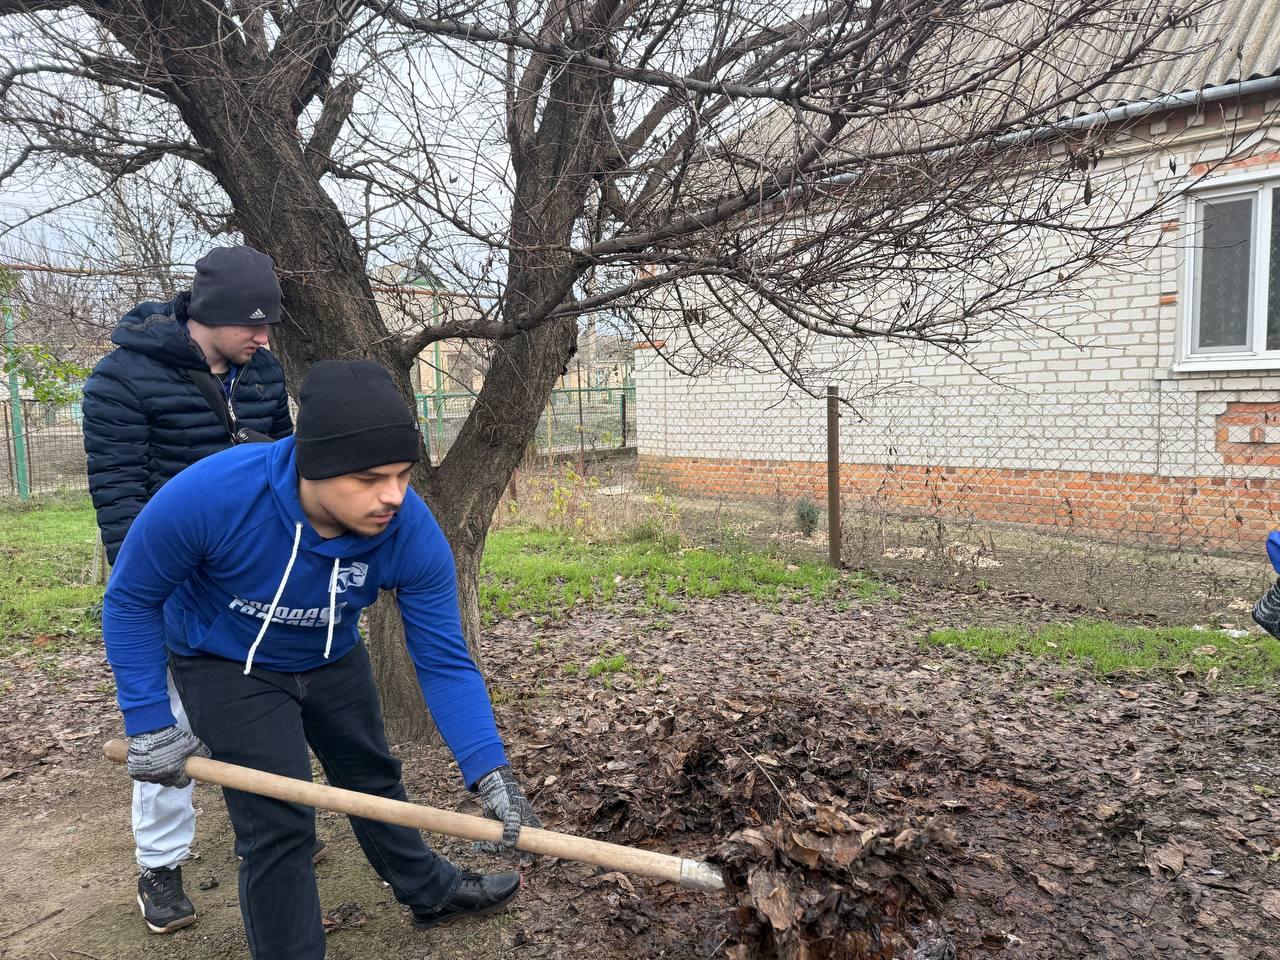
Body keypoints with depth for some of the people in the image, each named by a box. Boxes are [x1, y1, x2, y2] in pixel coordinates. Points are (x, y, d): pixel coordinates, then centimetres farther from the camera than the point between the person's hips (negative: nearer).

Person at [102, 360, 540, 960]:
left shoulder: (412, 533, -32)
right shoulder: (209, 495, -38)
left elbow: (443, 661, -25)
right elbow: (131, 600, -19)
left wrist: (488, 770, -34)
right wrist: (149, 723, -19)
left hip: (333, 658, 3)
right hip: (228, 664, -3)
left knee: (373, 776, 20)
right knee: (279, 825, -6)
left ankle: (430, 892, 45)